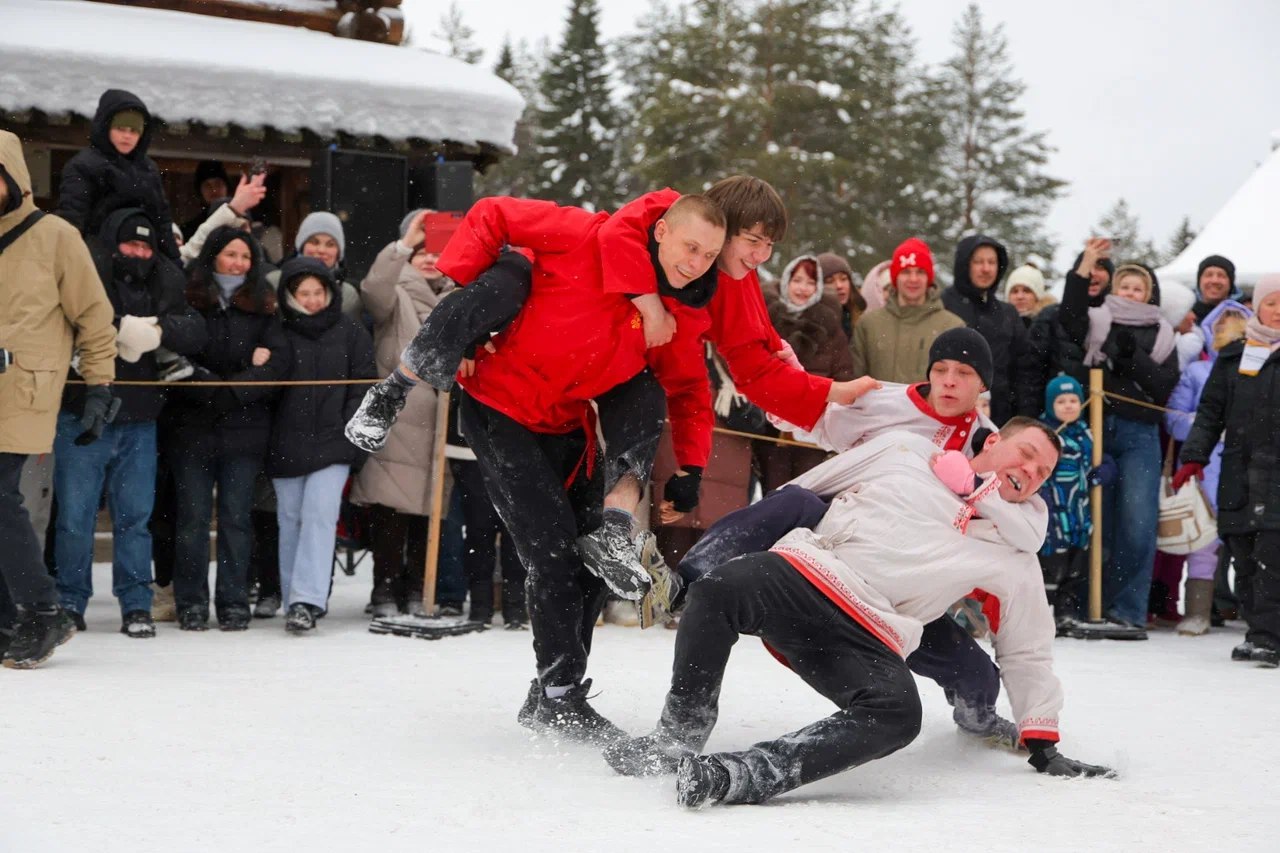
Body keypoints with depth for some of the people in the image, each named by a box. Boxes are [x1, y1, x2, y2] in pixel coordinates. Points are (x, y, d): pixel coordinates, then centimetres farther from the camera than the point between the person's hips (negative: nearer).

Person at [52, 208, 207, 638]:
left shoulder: (164, 286, 10)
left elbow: (197, 332, -1)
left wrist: (159, 330, -19)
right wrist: (118, 332, -21)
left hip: (139, 423, 4)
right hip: (83, 419, -4)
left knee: (135, 517, 7)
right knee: (75, 517, 0)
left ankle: (136, 605, 13)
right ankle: (70, 602, 12)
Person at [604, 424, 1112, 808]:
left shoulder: (1012, 561, 19)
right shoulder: (906, 452, 15)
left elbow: (1028, 655, 23)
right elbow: (800, 491, 19)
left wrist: (1043, 744, 15)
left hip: (867, 636, 1)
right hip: (801, 576, -1)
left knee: (898, 712, -34)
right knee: (720, 590, -35)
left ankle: (738, 775, -42)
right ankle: (679, 735, -16)